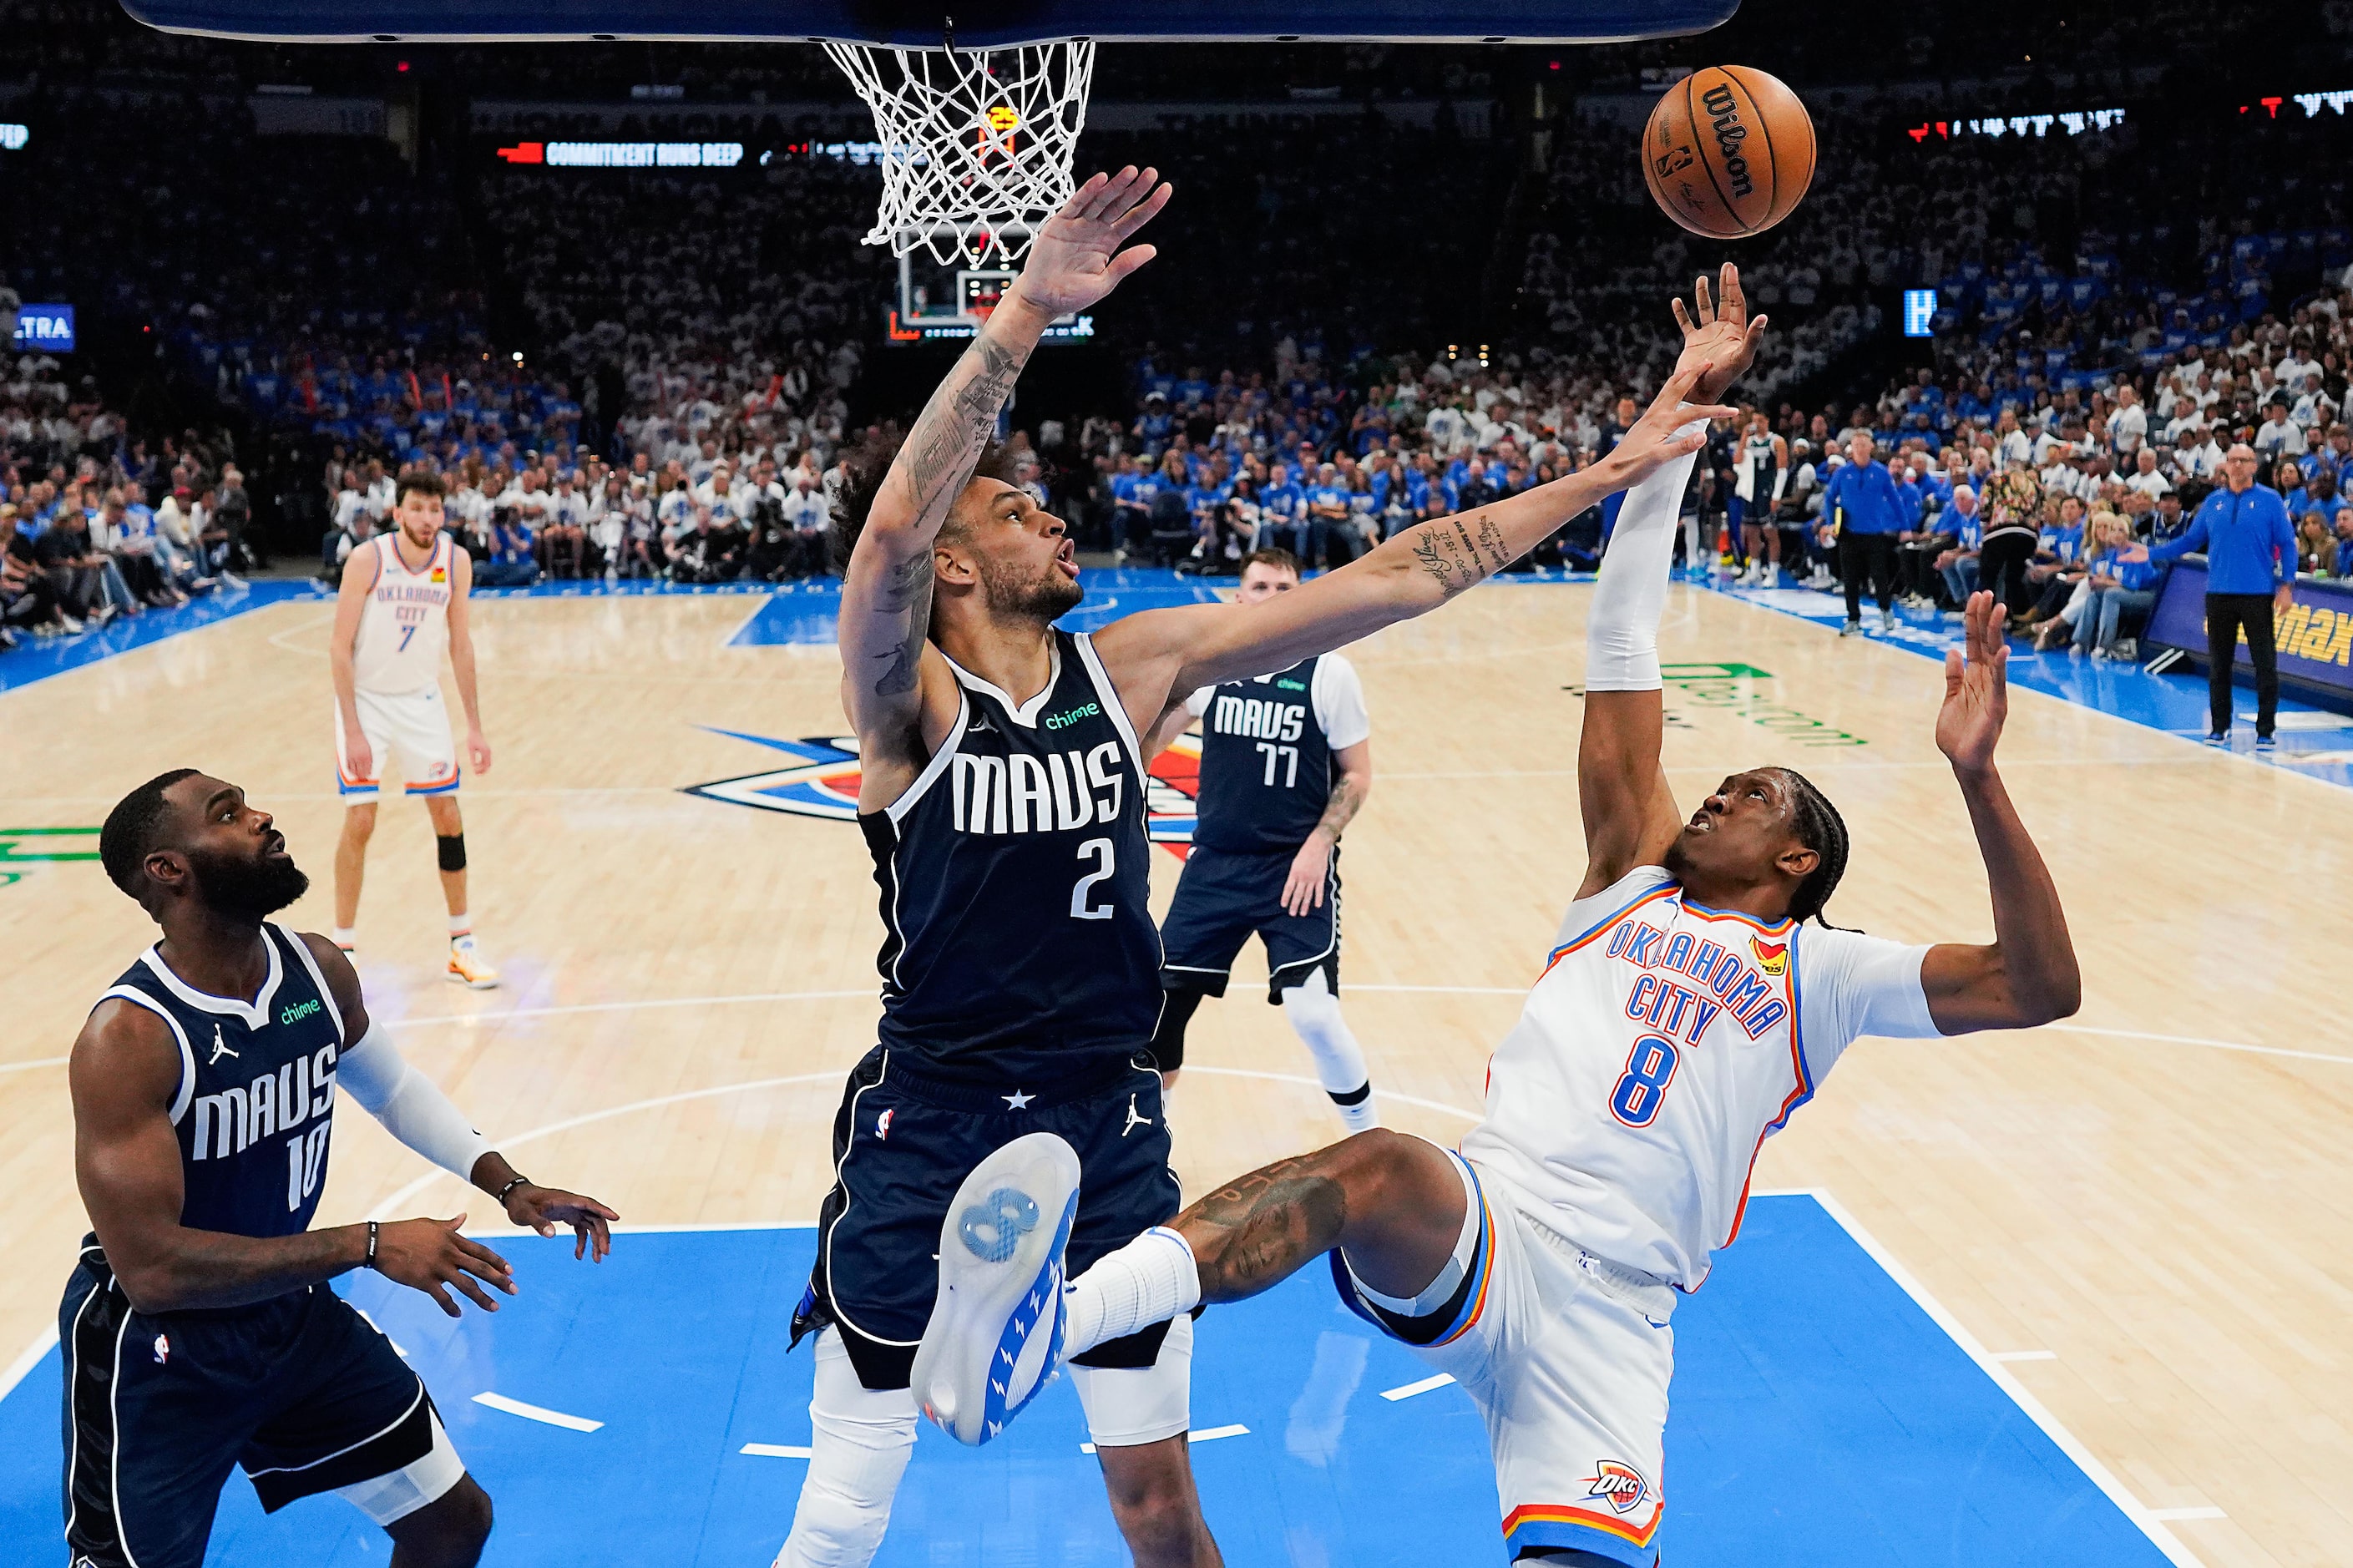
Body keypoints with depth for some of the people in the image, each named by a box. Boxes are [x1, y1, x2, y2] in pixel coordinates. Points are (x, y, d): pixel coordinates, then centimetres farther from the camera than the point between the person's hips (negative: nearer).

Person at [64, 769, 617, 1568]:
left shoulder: (317, 969, -8)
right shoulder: (128, 1037, -28)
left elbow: (393, 1087, 13)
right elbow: (152, 1268, -31)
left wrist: (508, 1186, 3)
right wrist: (370, 1245, -30)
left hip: (290, 1312, 7)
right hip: (156, 1354, -6)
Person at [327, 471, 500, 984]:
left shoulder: (456, 561, -8)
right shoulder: (367, 559, -18)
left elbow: (460, 644, 2)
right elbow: (340, 647, -16)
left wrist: (474, 725, 1)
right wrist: (353, 730, -20)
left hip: (422, 700, 4)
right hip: (366, 698, -3)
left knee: (448, 815, 3)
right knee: (360, 823, -7)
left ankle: (462, 945, 14)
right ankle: (341, 950, 6)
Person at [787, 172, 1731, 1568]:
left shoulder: (1136, 663, -2)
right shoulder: (907, 702, -14)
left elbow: (1393, 579, -4)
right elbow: (891, 525, -36)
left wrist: (1614, 471, -6)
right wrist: (1027, 312, -41)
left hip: (1109, 1125, 4)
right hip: (928, 1130, -3)